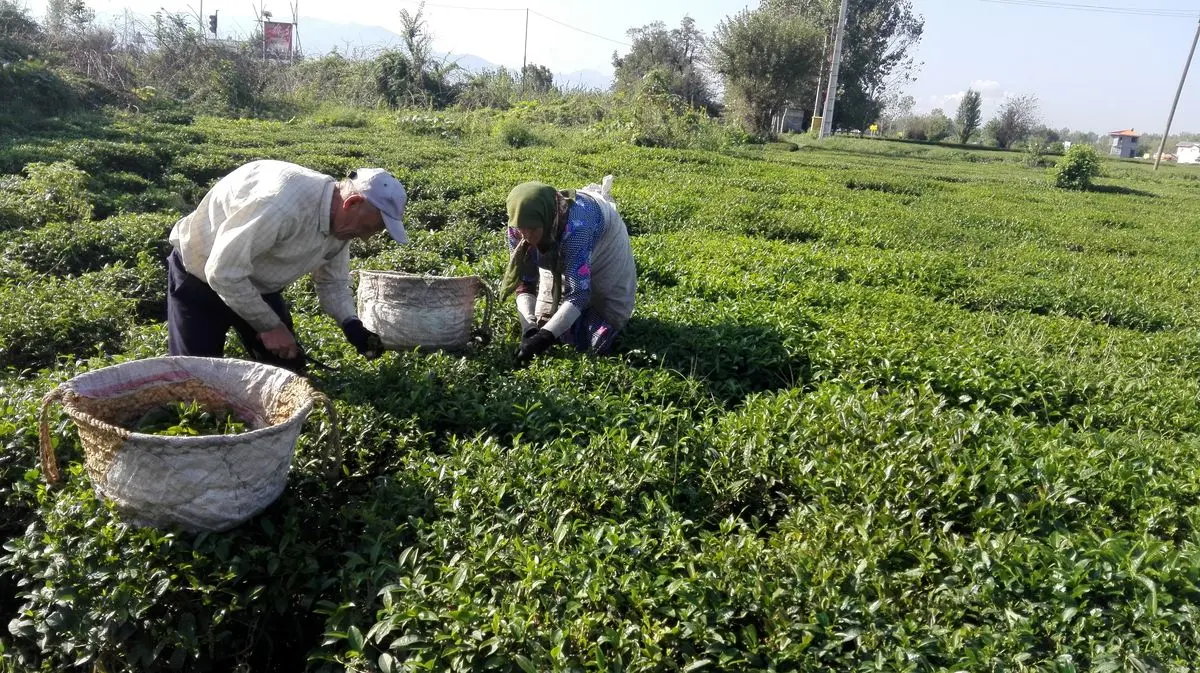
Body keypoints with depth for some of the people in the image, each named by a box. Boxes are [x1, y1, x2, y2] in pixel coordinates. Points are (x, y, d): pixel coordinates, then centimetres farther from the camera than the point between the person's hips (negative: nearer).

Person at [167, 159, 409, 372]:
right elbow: (222, 272, -34)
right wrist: (270, 326, -25)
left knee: (289, 367, 4)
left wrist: (351, 324, -17)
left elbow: (333, 283, 2)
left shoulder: (341, 221, -13)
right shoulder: (282, 204, -39)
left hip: (259, 285, 7)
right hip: (200, 277, -6)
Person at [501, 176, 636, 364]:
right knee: (548, 324, 3)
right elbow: (524, 282, -23)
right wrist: (530, 328, -38)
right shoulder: (518, 230, -29)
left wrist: (544, 337, -54)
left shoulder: (575, 227, -45)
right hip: (560, 252, 4)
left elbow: (578, 293, -46)